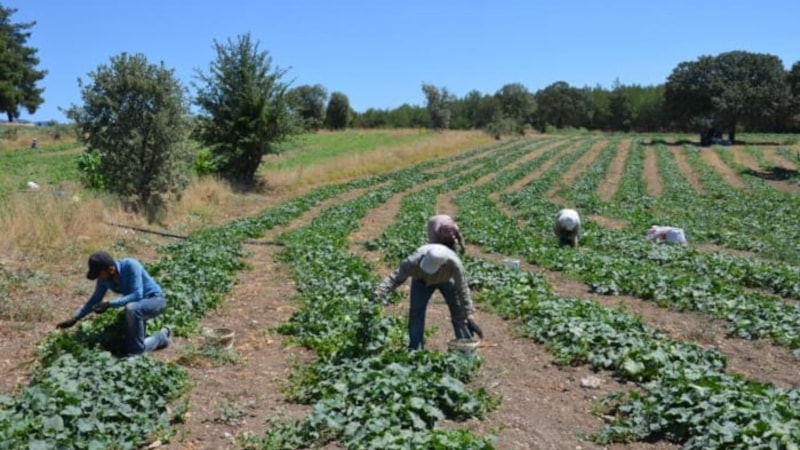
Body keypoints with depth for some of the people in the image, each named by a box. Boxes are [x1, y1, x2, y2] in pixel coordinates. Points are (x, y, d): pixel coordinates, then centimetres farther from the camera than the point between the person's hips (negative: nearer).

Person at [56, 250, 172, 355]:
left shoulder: (130, 265, -29)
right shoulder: (104, 278, -10)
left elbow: (137, 295, -34)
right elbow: (95, 299, 7)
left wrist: (109, 304, -38)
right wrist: (75, 319, 4)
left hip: (155, 300, -7)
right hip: (137, 305, 7)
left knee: (131, 308, -39)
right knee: (130, 348, -1)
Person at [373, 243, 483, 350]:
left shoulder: (454, 264, -42)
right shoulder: (415, 260, -42)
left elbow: (462, 290, -34)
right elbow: (396, 277, -38)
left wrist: (469, 316, -32)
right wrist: (378, 293, -53)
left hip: (447, 279, 0)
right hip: (422, 280, 0)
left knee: (459, 312, -4)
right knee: (416, 311, -10)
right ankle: (415, 350, 2)